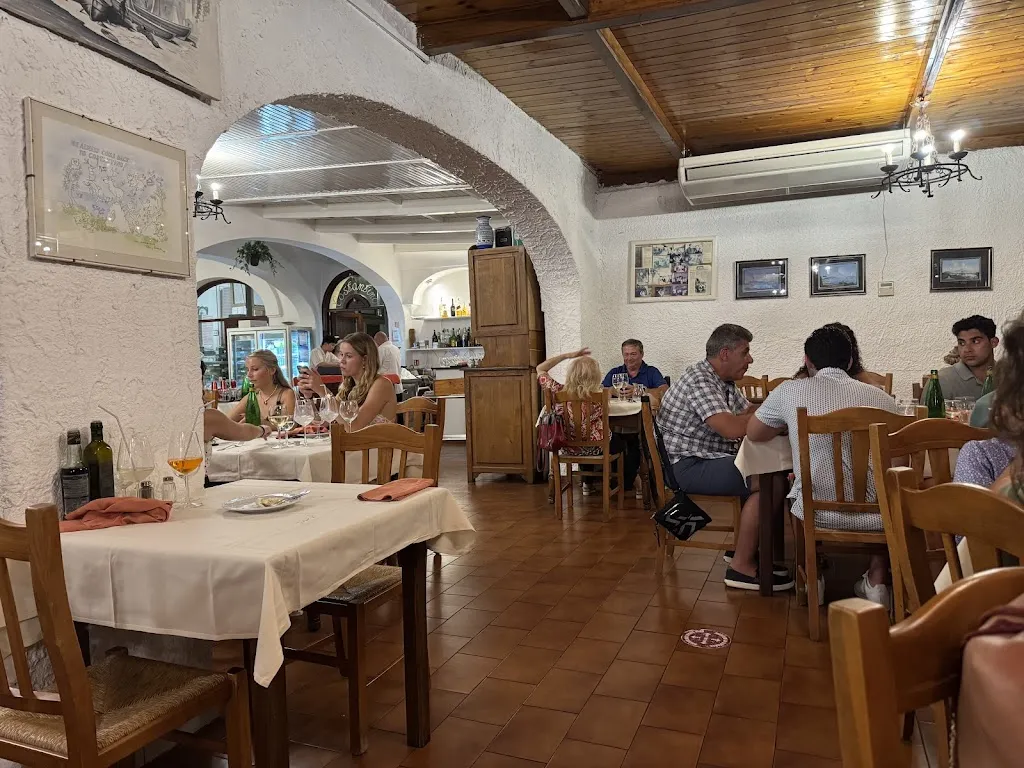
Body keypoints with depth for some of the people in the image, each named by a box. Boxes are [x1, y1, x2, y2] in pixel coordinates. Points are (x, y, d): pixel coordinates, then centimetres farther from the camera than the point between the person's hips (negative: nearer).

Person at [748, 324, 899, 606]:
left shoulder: (790, 391, -1)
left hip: (818, 514, -1)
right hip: (876, 515, 1)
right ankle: (876, 578, 29)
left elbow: (754, 433, 14)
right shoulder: (882, 398, 4)